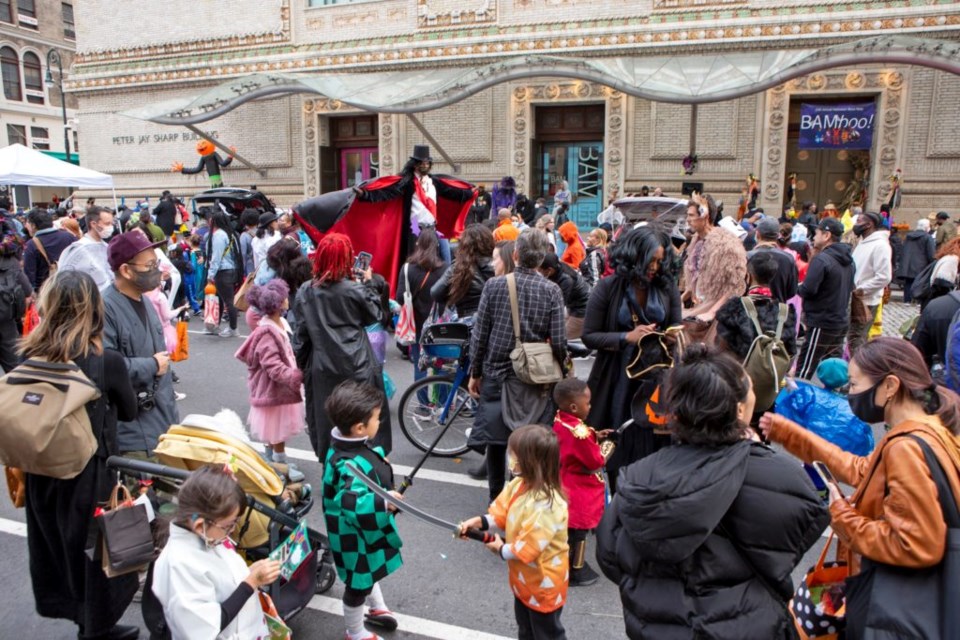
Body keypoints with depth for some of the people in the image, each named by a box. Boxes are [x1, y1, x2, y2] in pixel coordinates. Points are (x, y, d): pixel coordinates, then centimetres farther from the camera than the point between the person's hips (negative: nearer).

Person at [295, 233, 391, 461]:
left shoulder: (305, 291, -3)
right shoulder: (354, 290, -13)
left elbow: (302, 333, 2)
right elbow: (374, 315, 3)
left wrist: (302, 365, 12)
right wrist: (369, 283, 10)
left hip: (322, 368, 3)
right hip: (356, 367, -3)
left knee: (325, 421, 15)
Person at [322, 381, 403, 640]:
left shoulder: (350, 444, -9)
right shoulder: (351, 464, -40)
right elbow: (350, 503, -53)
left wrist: (379, 463, 20)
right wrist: (382, 502, -59)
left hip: (366, 530, 10)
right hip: (356, 536, -10)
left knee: (370, 571, 33)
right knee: (358, 583, 16)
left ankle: (377, 608, 60)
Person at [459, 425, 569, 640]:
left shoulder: (546, 505, -38)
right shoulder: (519, 484, -9)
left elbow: (528, 547, -33)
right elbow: (502, 512, 2)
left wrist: (502, 550, -16)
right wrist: (479, 522, -15)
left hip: (543, 582, -9)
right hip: (525, 578, 9)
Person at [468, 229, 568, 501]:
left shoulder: (494, 285, -5)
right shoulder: (552, 290, -6)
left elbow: (479, 334, -3)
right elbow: (558, 341, -8)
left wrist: (475, 372, 8)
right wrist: (562, 368, 12)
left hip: (497, 374, 1)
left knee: (496, 440, 12)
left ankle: (496, 499, 23)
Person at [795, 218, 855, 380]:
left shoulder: (821, 259, -18)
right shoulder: (848, 260, 11)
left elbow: (808, 289, -24)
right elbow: (850, 288, 19)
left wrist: (798, 288, -4)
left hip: (822, 324, -9)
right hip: (842, 321, 9)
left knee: (805, 368, -2)